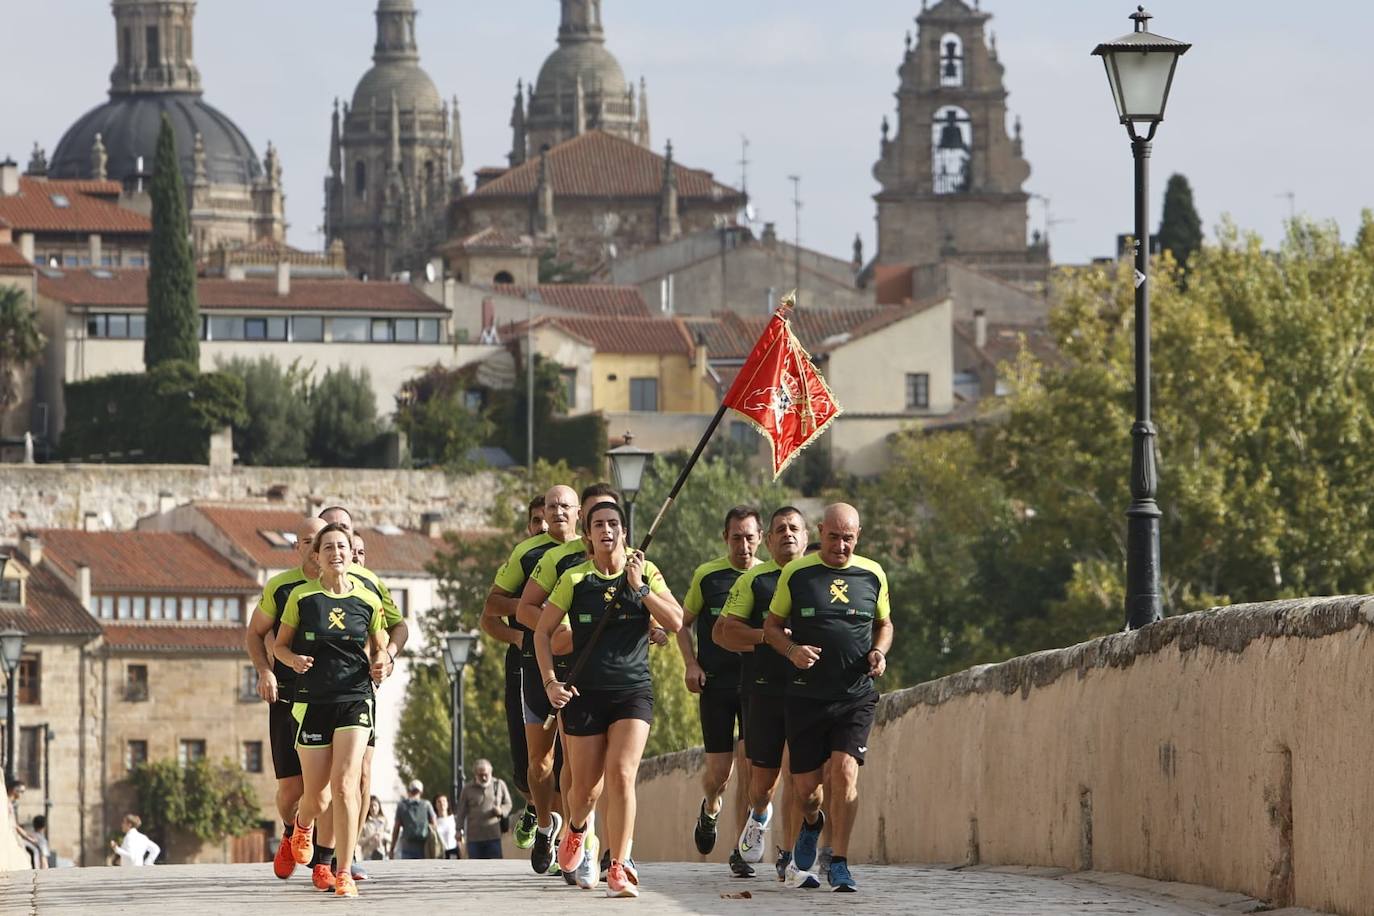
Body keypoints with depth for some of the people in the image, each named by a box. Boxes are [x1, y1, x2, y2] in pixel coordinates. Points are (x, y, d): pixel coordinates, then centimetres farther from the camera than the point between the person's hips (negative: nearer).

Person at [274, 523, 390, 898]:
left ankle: (344, 872, -13)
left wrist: (381, 664, -4)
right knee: (316, 797, 5)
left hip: (355, 699, 0)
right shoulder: (301, 597, 1)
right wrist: (294, 660, -12)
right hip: (312, 700, 0)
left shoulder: (368, 601, 5)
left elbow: (379, 647, 18)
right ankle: (302, 826, 44)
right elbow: (278, 645, 9)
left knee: (345, 783, -17)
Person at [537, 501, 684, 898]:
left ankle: (619, 869, -15)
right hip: (585, 693, 1)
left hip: (633, 690, -1)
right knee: (586, 787, 6)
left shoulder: (646, 573, 3)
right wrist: (551, 682, -3)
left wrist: (640, 587, -17)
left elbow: (675, 621, -7)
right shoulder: (575, 579, 1)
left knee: (621, 775, -18)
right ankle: (577, 829, 43)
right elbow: (542, 631, 8)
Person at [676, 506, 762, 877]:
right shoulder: (707, 575, 2)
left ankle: (742, 850, -4)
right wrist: (691, 664, -4)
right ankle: (710, 808, 38)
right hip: (715, 683, 0)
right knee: (718, 770, 2)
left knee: (749, 764, -10)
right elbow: (683, 623, 11)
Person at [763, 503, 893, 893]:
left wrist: (879, 651, -1)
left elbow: (884, 623, 20)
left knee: (844, 769, -17)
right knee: (805, 783, 4)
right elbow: (771, 626, 8)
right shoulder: (796, 573, 1)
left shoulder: (872, 575, 6)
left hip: (856, 695, 0)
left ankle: (839, 863, -11)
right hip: (806, 695, 0)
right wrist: (792, 650, -12)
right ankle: (812, 823, 41)